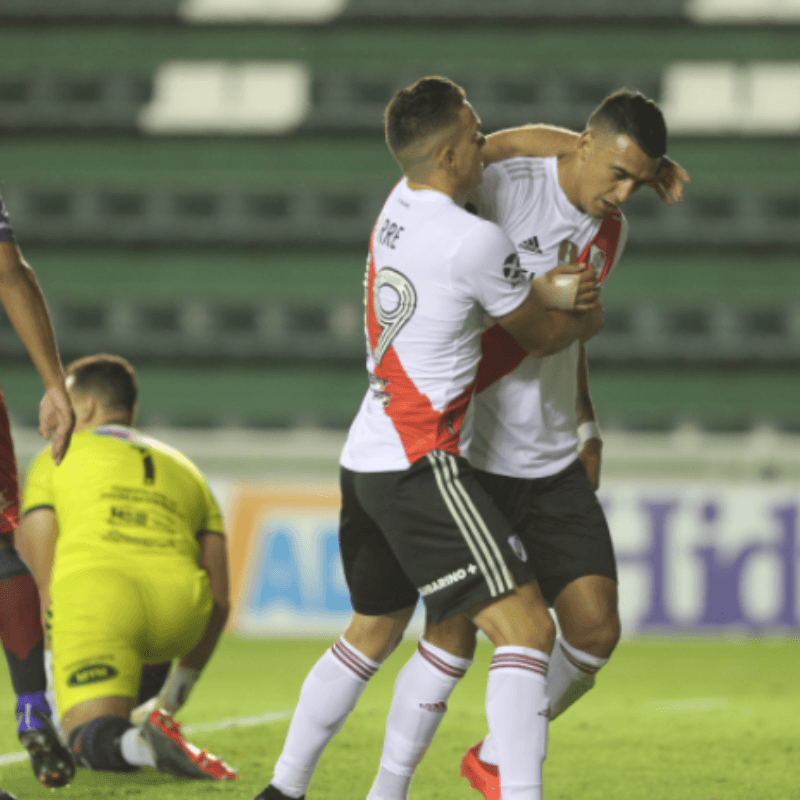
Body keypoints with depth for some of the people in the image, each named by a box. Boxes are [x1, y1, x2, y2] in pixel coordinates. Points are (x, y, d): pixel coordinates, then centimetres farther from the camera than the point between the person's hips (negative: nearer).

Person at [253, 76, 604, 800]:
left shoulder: (400, 205, 9)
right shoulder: (476, 241, -15)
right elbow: (542, 336, 1)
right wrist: (589, 320, 23)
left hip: (365, 460, 9)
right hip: (420, 467, -9)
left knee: (372, 631, 26)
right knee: (526, 629, -13)